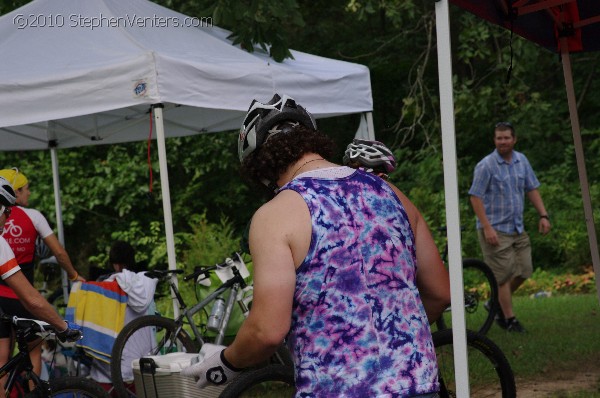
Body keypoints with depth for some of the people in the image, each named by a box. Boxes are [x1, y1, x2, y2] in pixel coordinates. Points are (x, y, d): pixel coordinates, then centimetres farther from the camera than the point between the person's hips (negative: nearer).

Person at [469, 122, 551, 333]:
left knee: (523, 270, 8)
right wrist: (487, 227, -20)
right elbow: (475, 197, -14)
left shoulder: (522, 161, 7)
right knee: (503, 275, -3)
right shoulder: (486, 166, -13)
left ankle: (498, 303, 27)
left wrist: (543, 215, 4)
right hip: (495, 230, -6)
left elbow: (532, 189, 14)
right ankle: (509, 318, 7)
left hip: (517, 228, 7)